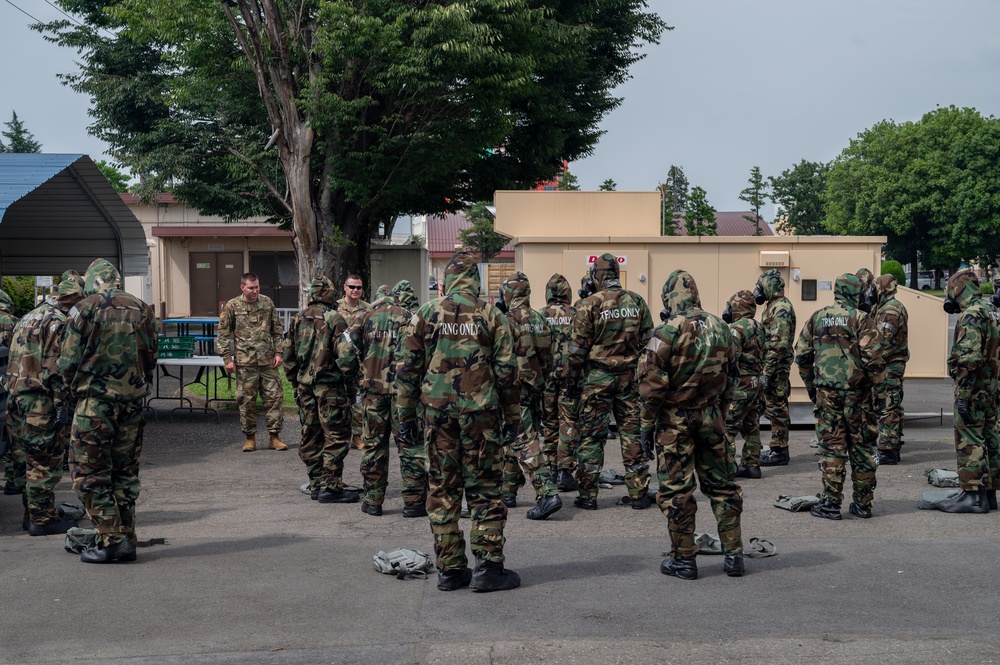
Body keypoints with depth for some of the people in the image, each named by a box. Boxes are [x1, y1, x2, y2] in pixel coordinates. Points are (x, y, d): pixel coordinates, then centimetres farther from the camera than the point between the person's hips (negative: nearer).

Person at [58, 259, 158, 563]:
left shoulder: (84, 309, -5)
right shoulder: (142, 310, 8)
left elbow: (68, 362, -5)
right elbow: (150, 359, 11)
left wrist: (75, 389, 12)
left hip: (95, 401, -5)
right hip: (133, 401, 5)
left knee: (91, 473, 3)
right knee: (125, 472, 13)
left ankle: (111, 540, -2)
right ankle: (127, 541, 15)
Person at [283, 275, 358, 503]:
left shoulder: (298, 319, 8)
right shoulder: (334, 319, -10)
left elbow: (288, 356, 12)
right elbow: (343, 356, -13)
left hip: (304, 385, 6)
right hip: (329, 384, -6)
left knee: (310, 437, 12)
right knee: (336, 436, -2)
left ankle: (316, 485, 18)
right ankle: (330, 486, -5)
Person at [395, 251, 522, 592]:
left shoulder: (426, 314, 3)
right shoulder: (489, 314, -2)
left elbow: (407, 368, 4)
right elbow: (506, 370, -1)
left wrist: (406, 414, 11)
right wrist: (512, 415, 7)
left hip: (438, 411, 2)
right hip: (480, 411, -2)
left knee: (442, 490, 9)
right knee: (484, 490, 5)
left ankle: (450, 569, 13)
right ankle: (488, 567, 4)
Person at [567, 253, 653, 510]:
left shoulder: (589, 304, -9)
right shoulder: (637, 302, 4)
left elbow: (578, 346, -7)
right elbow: (647, 340, 8)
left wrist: (572, 378, 3)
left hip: (597, 375, -3)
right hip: (628, 375, 4)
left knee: (592, 433, 3)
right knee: (631, 430, 9)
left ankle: (588, 494, 6)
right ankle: (638, 492, 11)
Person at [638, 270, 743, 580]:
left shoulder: (667, 332, -14)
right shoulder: (720, 328, 4)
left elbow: (652, 383, -15)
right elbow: (732, 377, 12)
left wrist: (648, 423, -5)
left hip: (675, 419, -5)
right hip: (712, 419, 5)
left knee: (676, 490, 3)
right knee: (721, 484, 13)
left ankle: (683, 559, 9)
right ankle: (733, 554, 16)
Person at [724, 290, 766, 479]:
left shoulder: (736, 328, -15)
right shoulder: (758, 327, 12)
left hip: (740, 384, -9)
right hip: (756, 382, 9)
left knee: (727, 426, -5)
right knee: (751, 427, 14)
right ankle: (751, 465, 18)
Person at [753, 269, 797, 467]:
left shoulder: (780, 308, -16)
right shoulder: (774, 306, 16)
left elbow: (778, 344, -23)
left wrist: (767, 372, -23)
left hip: (776, 367, -10)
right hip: (774, 367, 10)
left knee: (776, 408, -6)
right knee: (773, 408, 14)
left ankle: (779, 452, -1)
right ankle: (777, 448, 21)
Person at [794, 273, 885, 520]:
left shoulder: (817, 317, 6)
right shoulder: (861, 319, -5)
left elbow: (801, 354, 9)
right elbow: (872, 357, -14)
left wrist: (811, 386, 18)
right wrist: (879, 386, -1)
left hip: (826, 391, 2)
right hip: (856, 392, -2)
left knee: (831, 446, 5)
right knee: (861, 447, 8)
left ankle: (831, 503, 2)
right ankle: (863, 504, 14)